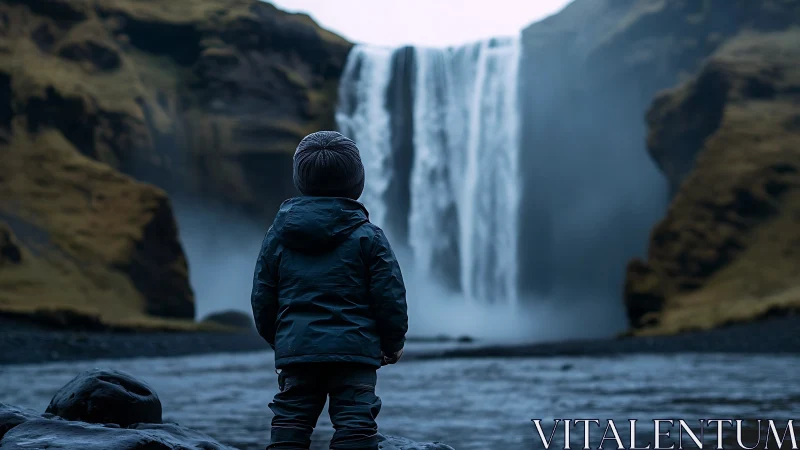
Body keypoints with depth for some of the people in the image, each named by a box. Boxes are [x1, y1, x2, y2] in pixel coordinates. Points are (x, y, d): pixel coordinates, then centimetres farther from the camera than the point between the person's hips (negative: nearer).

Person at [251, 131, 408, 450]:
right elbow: (390, 296, -4)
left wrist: (276, 339, 26)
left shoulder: (278, 233, 6)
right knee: (355, 424, -4)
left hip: (294, 351, 3)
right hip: (354, 351, -3)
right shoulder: (367, 236, -3)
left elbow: (262, 298, 11)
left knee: (289, 423, 8)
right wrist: (393, 344, 11)